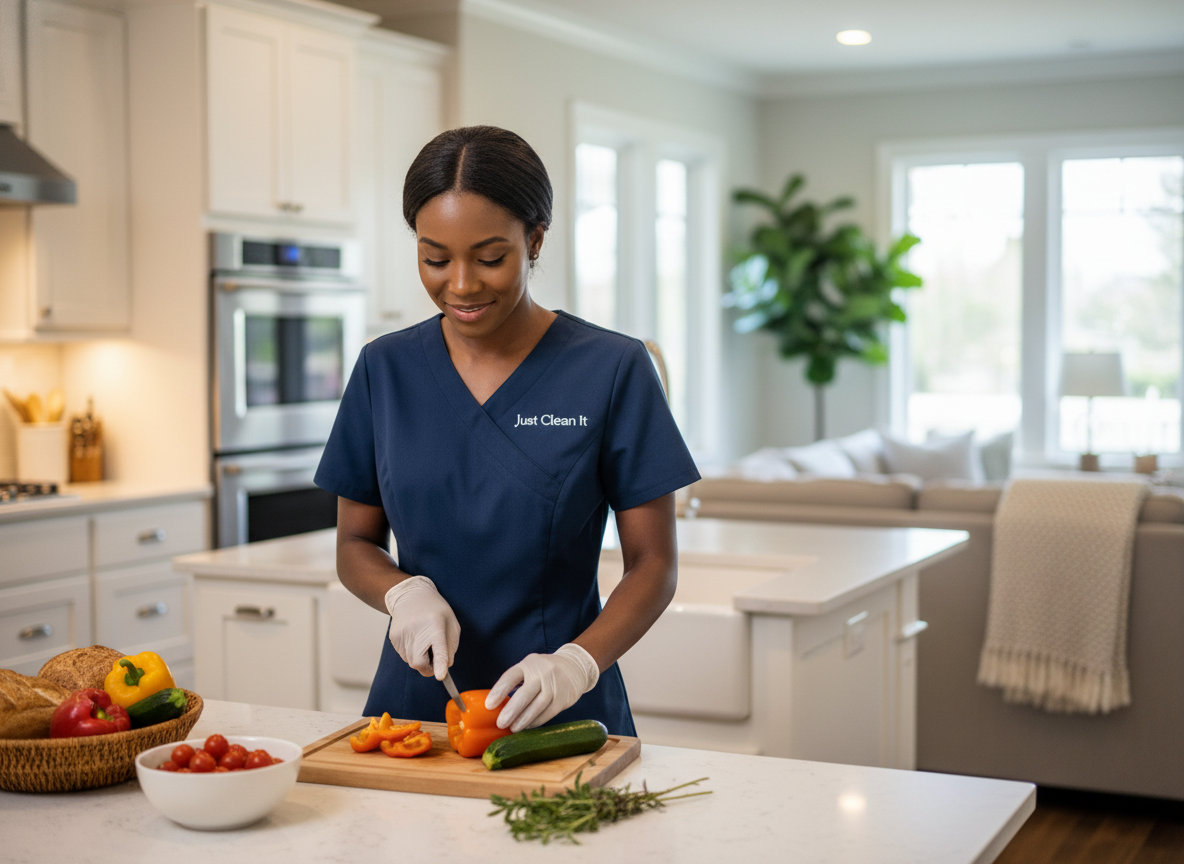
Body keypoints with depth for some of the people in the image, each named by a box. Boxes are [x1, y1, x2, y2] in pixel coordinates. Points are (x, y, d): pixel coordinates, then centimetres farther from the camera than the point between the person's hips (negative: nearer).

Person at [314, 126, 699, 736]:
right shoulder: (385, 369, 7)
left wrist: (577, 662, -19)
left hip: (561, 721, -2)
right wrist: (405, 592, -9)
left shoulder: (612, 370, -3)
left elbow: (653, 562, -2)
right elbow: (355, 544, 13)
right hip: (416, 704, 3)